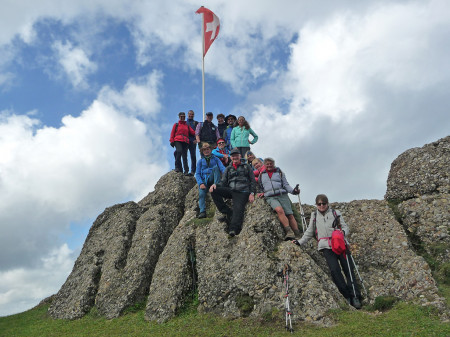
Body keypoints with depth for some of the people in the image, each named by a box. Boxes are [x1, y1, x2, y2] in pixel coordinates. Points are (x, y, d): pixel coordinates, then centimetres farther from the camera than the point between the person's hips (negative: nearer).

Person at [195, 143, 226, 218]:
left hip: (213, 178, 0)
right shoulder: (200, 161, 18)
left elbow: (222, 168, 2)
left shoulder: (215, 159, 18)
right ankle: (202, 212, -40)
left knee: (215, 167, -28)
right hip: (204, 180, 0)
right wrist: (201, 183, -13)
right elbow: (197, 174, 8)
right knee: (201, 193, -29)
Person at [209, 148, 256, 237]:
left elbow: (252, 181, 13)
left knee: (238, 209, -28)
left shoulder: (246, 167, 19)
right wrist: (216, 185, -8)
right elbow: (223, 182, 16)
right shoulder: (228, 169, 25)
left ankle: (233, 229, -45)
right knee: (213, 191, -21)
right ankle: (228, 213, -20)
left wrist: (252, 193, -3)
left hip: (242, 192, -3)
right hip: (230, 191, 4)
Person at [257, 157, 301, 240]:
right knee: (279, 210, -30)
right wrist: (262, 193, 9)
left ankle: (297, 236, -10)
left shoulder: (280, 173, 18)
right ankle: (289, 232, -34)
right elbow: (260, 187, 29)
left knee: (290, 214, -11)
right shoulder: (261, 175, 21)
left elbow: (286, 185, 12)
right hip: (270, 197, -1)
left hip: (282, 195, 1)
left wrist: (293, 191, -5)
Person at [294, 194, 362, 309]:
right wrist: (300, 242, 16)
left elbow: (346, 227, 10)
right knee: (334, 269, -20)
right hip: (326, 247, 0)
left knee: (349, 270, -7)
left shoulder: (336, 213, 11)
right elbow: (309, 232, 24)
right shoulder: (314, 216, 16)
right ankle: (347, 295, -13)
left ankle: (355, 297, -2)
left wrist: (343, 232, -13)